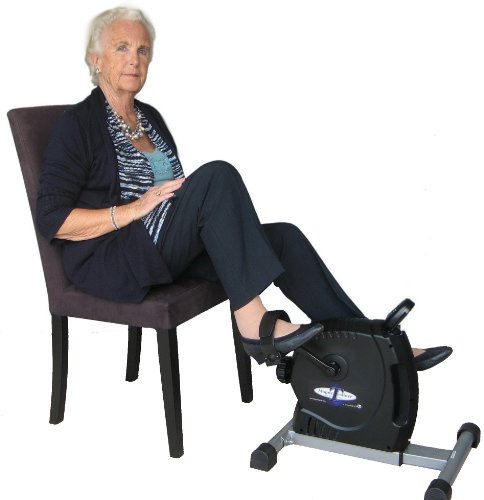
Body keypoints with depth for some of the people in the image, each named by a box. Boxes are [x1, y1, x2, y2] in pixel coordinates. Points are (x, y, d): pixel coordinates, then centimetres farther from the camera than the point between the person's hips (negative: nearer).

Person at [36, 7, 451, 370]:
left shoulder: (150, 117, 17)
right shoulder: (79, 124, -6)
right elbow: (52, 220, -13)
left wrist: (199, 207, 1)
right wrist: (135, 209, -20)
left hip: (166, 249, 7)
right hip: (113, 260, -7)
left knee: (283, 237, -13)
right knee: (217, 175, -29)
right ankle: (253, 320, -31)